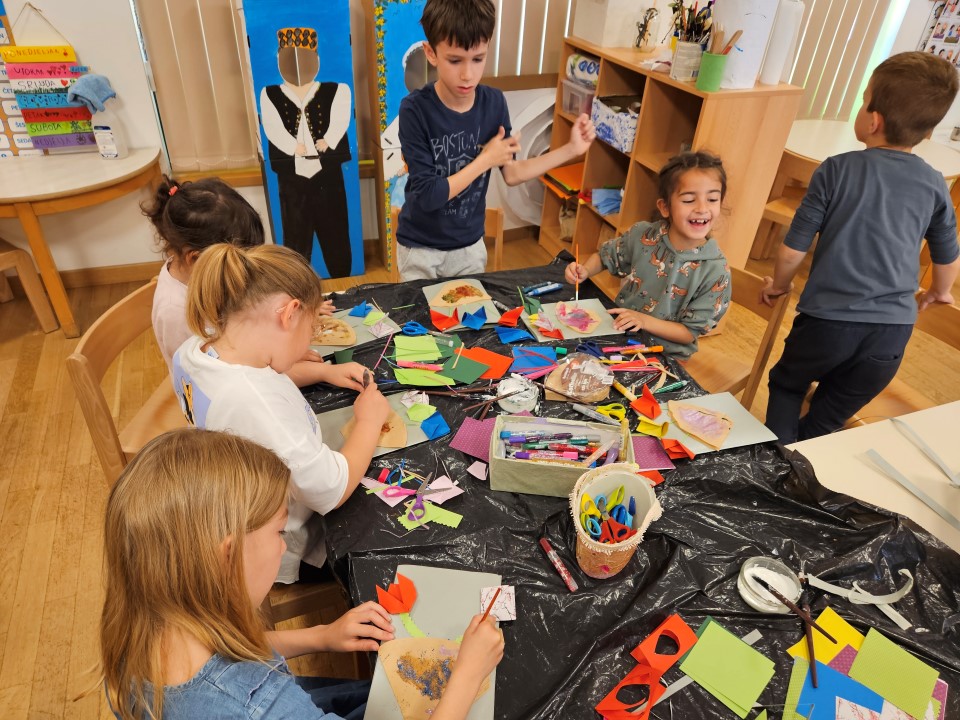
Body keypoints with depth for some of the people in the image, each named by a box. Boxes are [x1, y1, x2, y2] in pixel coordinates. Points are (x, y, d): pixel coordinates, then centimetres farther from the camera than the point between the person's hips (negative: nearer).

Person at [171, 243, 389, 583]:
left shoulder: (194, 351, -13)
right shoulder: (257, 403, -42)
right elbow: (333, 493, -30)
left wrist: (326, 371, 6)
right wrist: (370, 421, -16)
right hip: (278, 556, -8)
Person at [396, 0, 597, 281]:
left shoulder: (493, 102, -8)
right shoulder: (415, 109, -21)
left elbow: (511, 172, 0)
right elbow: (427, 195, -24)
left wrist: (571, 149, -5)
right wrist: (485, 160, -20)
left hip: (470, 245, 4)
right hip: (420, 248, -3)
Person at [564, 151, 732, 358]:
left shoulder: (717, 271, -16)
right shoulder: (642, 235, -9)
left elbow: (690, 333, -11)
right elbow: (605, 256, 11)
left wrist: (645, 320, -25)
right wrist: (585, 270, -10)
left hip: (663, 354, -4)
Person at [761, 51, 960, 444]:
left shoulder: (837, 170, -7)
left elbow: (793, 249, -6)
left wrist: (779, 285, 14)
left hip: (828, 320, -3)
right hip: (892, 331, 3)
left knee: (786, 385, 24)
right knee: (826, 420, 18)